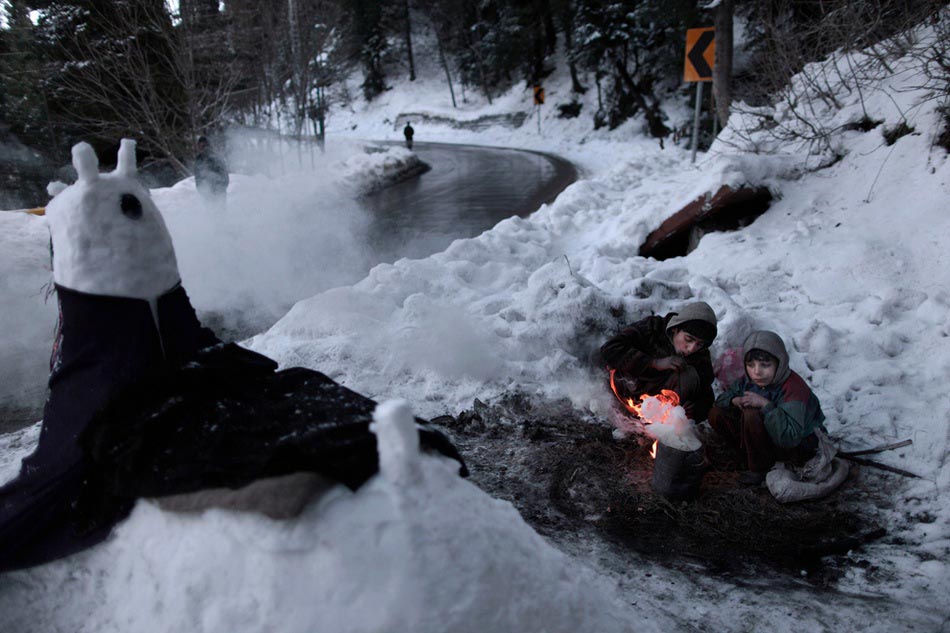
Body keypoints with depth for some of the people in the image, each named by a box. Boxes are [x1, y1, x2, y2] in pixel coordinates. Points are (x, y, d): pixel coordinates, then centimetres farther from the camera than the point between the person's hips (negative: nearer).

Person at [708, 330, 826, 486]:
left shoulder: (794, 388, -29)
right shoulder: (748, 380, -6)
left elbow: (789, 438, -38)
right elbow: (721, 400, 8)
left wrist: (766, 405, -39)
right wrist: (734, 401, -16)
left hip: (800, 447, -7)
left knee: (752, 415, -33)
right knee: (716, 415, -5)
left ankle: (760, 470, -12)